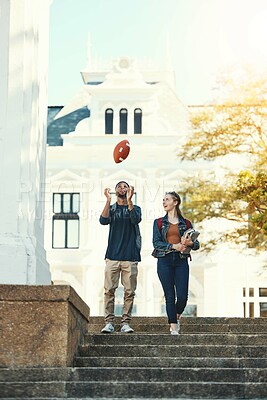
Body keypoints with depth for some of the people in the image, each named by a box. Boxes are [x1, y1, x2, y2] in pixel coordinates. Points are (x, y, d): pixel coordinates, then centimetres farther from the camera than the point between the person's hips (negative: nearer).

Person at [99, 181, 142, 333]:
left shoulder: (135, 208, 13)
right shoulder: (111, 209, 14)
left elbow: (136, 219, -10)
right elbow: (103, 220, -7)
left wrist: (129, 200, -21)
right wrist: (108, 200, -17)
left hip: (130, 257, 0)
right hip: (113, 256, 0)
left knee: (129, 291, -3)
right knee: (109, 290, -6)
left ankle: (126, 322, 2)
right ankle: (109, 322, -3)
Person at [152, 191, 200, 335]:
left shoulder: (186, 223, 12)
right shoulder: (159, 223, 10)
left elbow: (197, 244, 9)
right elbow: (156, 243, -2)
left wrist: (189, 243, -14)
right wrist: (174, 246, -16)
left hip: (181, 261, 1)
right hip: (164, 260, 0)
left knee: (182, 295, -7)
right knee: (170, 295, -3)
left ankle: (177, 317, 23)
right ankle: (173, 326, 2)